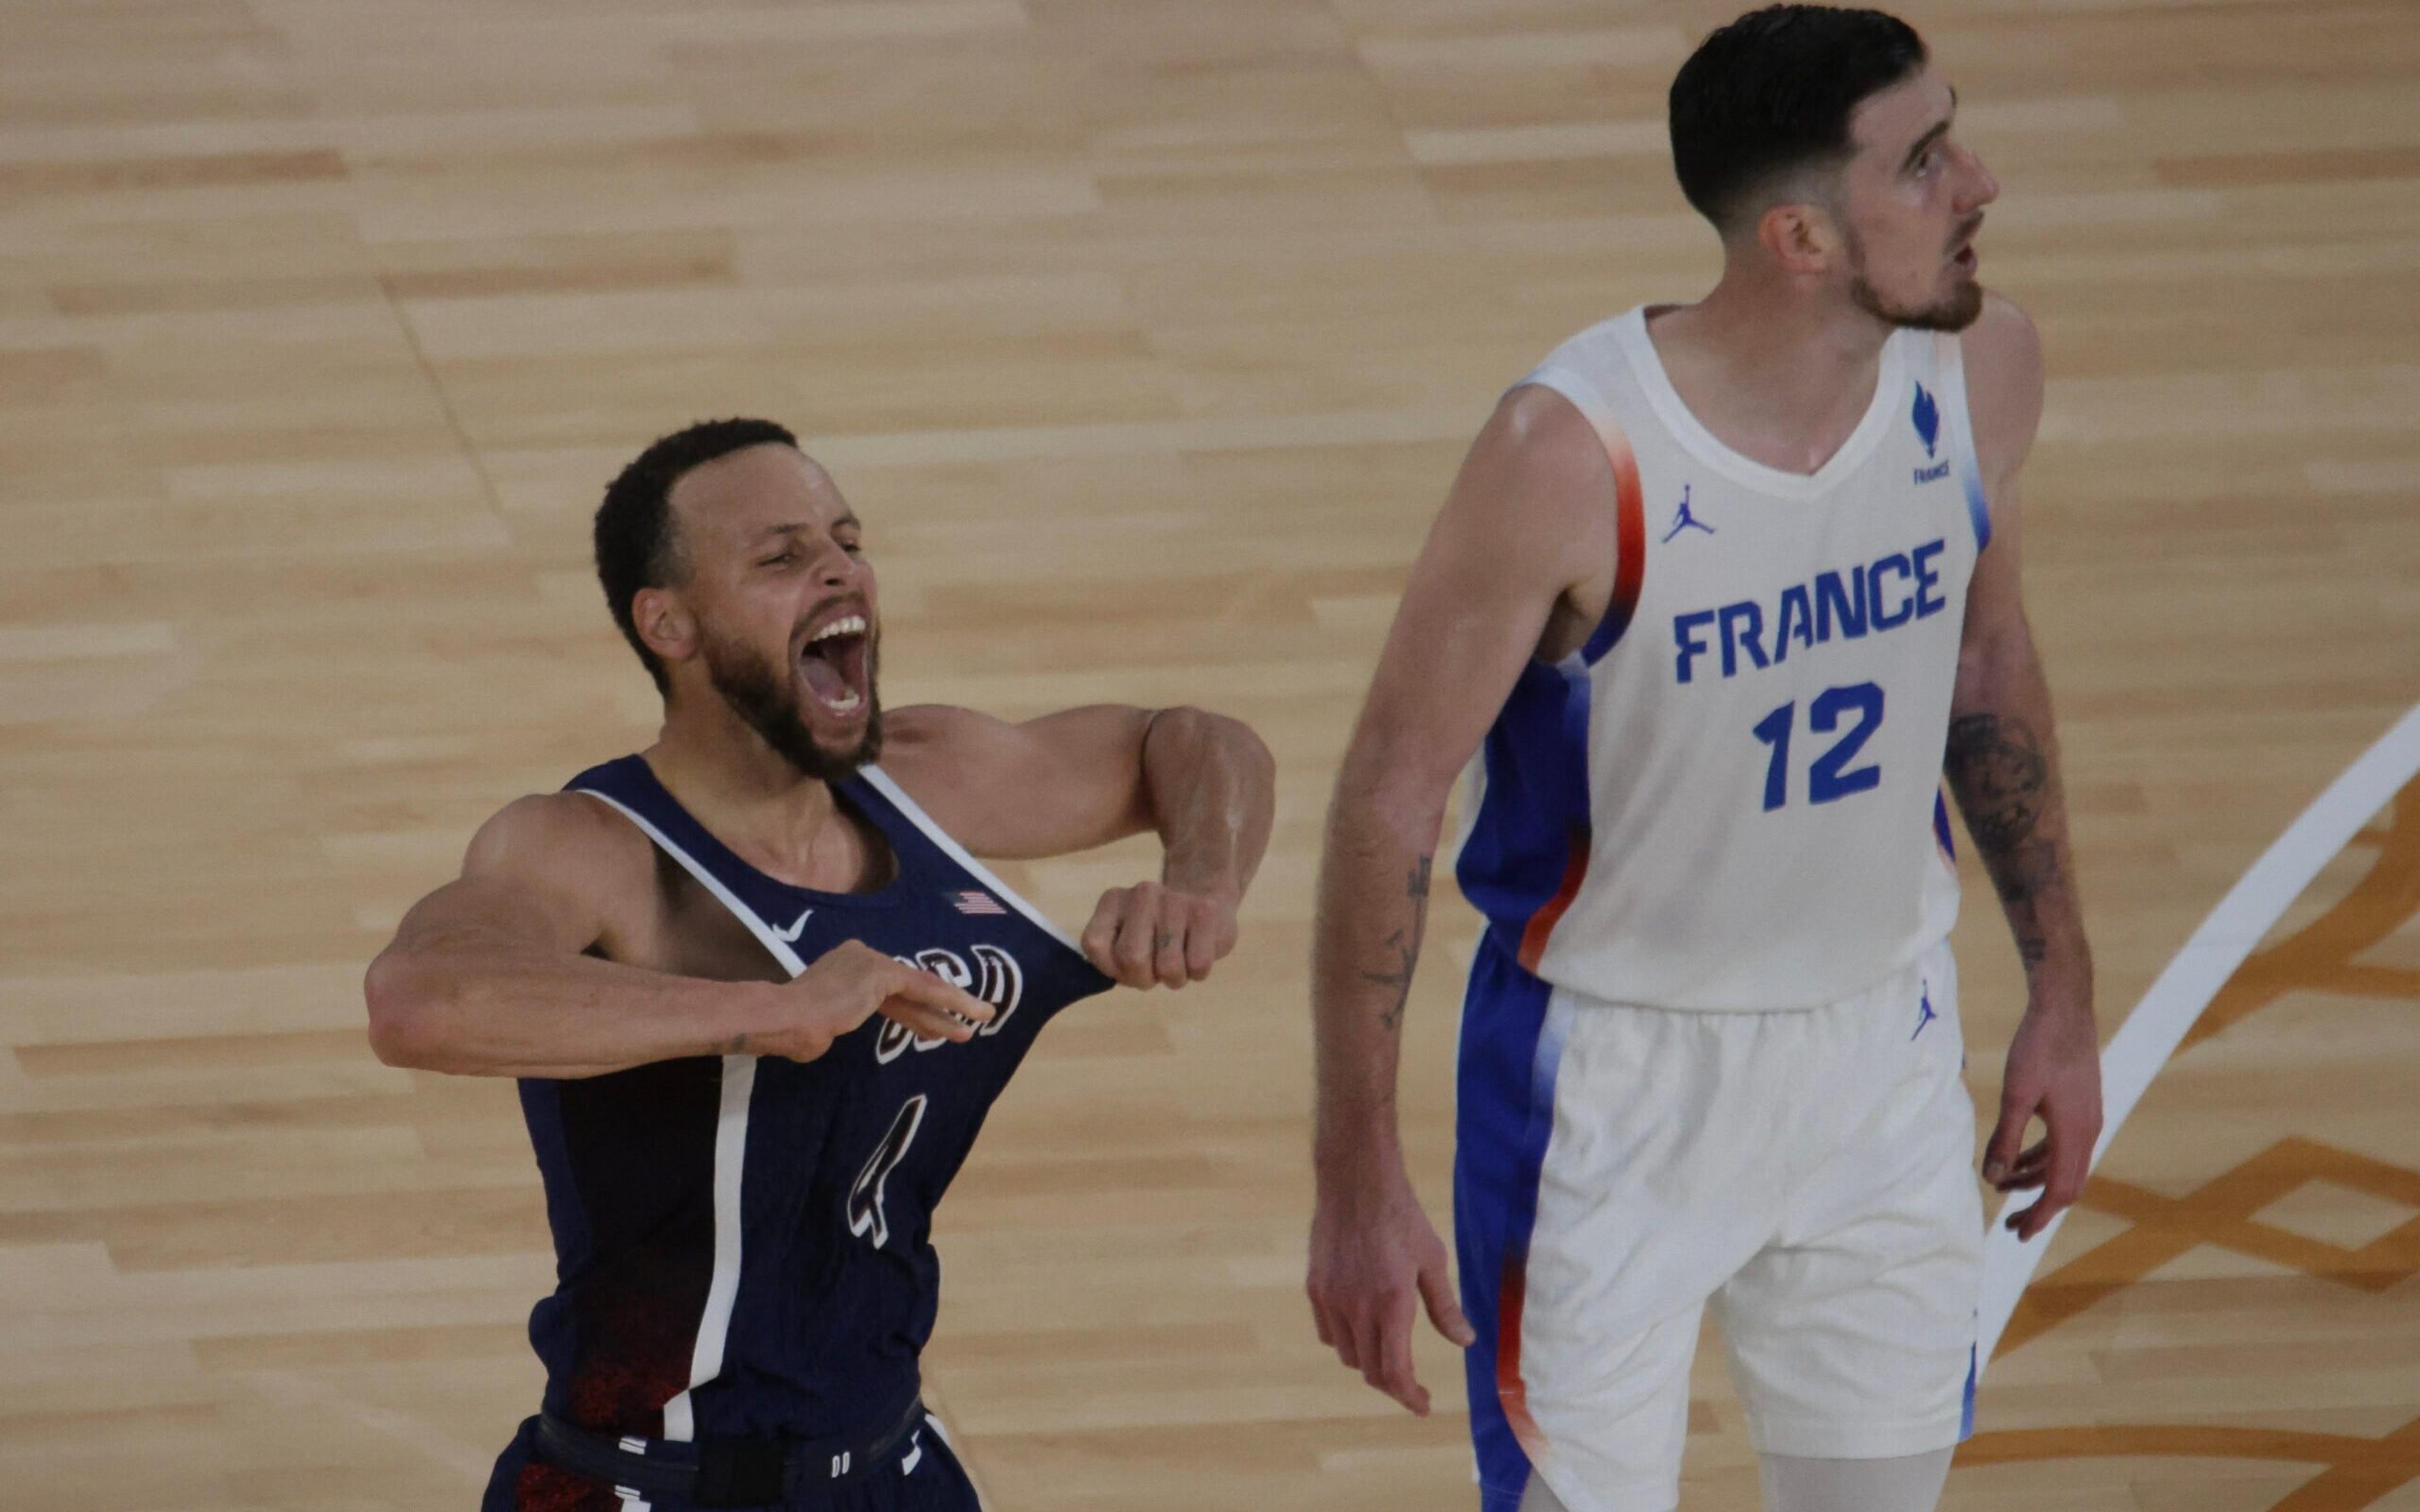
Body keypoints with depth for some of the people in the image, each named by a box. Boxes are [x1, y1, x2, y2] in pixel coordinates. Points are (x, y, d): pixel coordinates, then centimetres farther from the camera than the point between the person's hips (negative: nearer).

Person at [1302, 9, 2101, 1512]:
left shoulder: (1980, 371, -11)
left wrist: (2062, 992, 13)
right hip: (1619, 1075, -5)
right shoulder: (1575, 455, -28)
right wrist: (1362, 1177, -17)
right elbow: (1394, 790, -18)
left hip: (1884, 1049, 5)